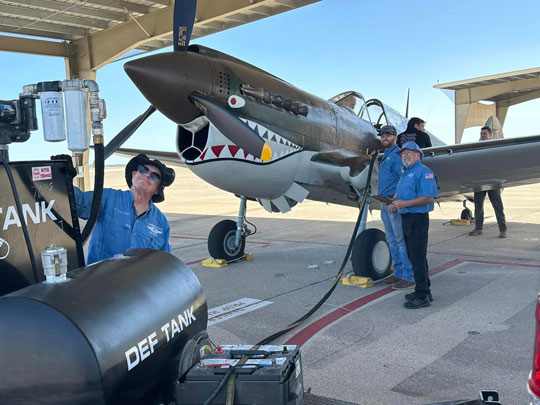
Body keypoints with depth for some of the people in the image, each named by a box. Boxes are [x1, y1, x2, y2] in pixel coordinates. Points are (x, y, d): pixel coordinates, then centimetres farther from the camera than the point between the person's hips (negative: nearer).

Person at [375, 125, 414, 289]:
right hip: (385, 203, 10)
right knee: (391, 239, 14)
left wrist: (394, 199, -24)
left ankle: (408, 276, -1)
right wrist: (374, 160, 24)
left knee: (401, 240, -6)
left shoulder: (397, 154, -11)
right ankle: (399, 272, 23)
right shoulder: (385, 156, 20)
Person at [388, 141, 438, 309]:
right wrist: (394, 204, 8)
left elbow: (429, 198, -21)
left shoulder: (423, 172, -11)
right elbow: (400, 193, 29)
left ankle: (422, 296, -1)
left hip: (418, 218, -10)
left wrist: (405, 203, -23)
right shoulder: (405, 173, 19)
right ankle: (424, 291, 26)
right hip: (406, 218, 10)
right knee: (414, 256, 15)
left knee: (418, 257, -7)